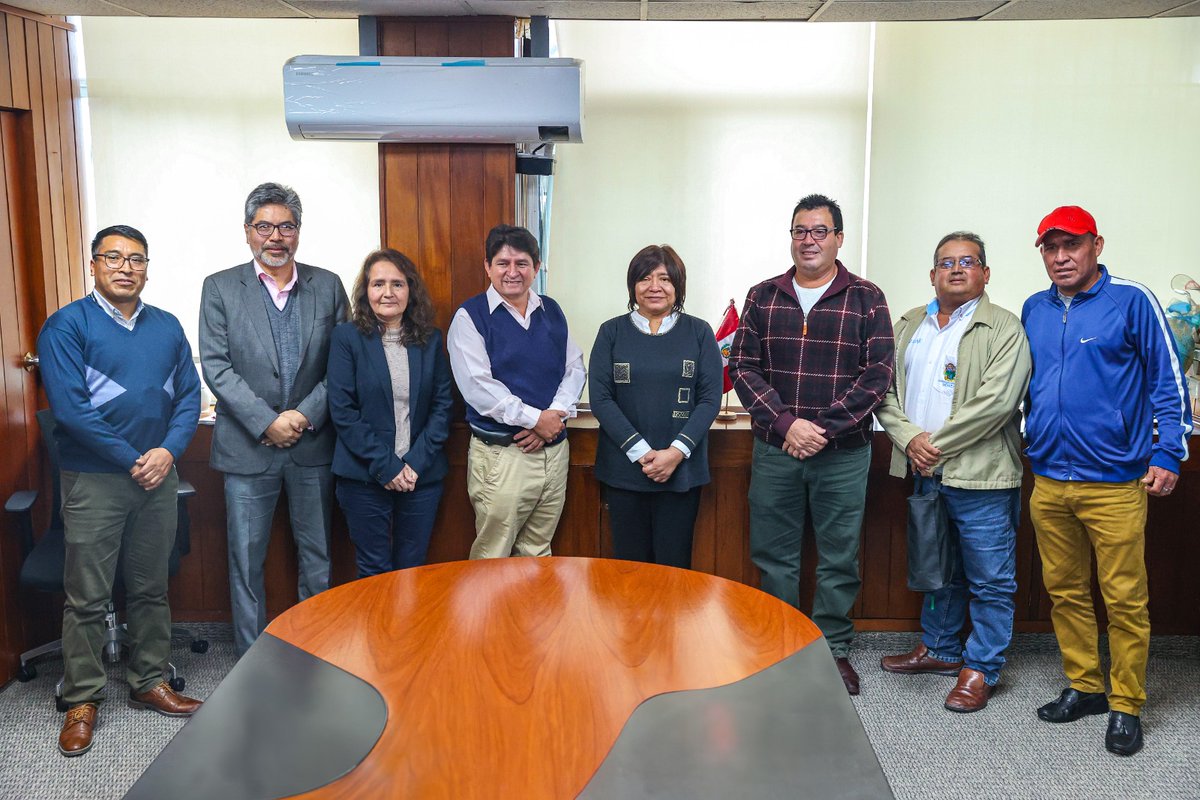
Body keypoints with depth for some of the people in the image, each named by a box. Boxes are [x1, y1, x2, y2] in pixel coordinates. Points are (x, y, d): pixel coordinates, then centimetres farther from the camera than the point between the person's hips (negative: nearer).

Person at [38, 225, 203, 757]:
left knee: (151, 588, 14)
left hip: (158, 476, 4)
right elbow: (70, 407, -15)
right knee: (87, 597, 4)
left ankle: (148, 683, 28)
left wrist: (168, 451, -10)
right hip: (93, 480, -4)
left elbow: (189, 395, 6)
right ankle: (82, 701, 18)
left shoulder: (166, 327, 9)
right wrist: (132, 460, -14)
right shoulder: (67, 325, -6)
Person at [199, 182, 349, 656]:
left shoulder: (328, 287, 5)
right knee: (246, 559, 6)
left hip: (313, 443, 2)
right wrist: (267, 422, -15)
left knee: (317, 555, 11)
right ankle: (252, 657, 20)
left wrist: (306, 415, -12)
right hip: (248, 446, -1)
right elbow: (215, 367, -7)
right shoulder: (220, 288, 1)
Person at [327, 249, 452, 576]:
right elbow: (342, 411, -7)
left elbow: (442, 405, 4)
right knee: (374, 573, 6)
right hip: (364, 477, -2)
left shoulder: (430, 339, 7)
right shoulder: (347, 337, -2)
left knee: (412, 570, 10)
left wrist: (416, 463, -8)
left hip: (423, 474, 3)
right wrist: (386, 466, -13)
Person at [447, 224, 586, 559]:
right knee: (492, 560, 1)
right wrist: (535, 418, -16)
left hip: (554, 451, 5)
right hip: (500, 454, -5)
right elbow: (477, 386, -14)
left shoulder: (552, 311, 12)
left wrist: (557, 414, -9)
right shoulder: (470, 316, -5)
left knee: (538, 554, 15)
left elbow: (575, 368, 10)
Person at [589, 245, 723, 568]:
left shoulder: (699, 332, 5)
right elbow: (600, 399, -2)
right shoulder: (612, 332, 4)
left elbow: (710, 398, -1)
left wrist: (676, 451, -13)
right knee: (630, 564, 5)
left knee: (674, 564, 4)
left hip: (681, 470, 0)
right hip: (624, 469, 0)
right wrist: (641, 452, -12)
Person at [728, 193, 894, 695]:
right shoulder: (763, 297, 7)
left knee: (840, 556, 7)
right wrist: (785, 424, -12)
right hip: (774, 450, 2)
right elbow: (743, 368, 1)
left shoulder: (866, 299, 1)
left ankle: (834, 648, 24)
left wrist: (824, 429, -14)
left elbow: (877, 376, -5)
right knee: (773, 553, 10)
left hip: (843, 453, -1)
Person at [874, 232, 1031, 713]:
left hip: (981, 476, -6)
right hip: (924, 474, 6)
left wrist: (936, 444, -15)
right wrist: (910, 439, -9)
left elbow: (995, 402, -17)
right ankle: (939, 649, 35)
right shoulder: (909, 325, 12)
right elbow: (885, 390, 7)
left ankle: (981, 668, 17)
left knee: (990, 580, 4)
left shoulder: (1004, 329, -6)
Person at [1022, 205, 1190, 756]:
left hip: (1114, 483, -5)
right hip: (1048, 481, 5)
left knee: (1125, 601, 1)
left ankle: (1126, 706, 15)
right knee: (1065, 592, 13)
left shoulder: (1131, 302, -4)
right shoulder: (1034, 311, 11)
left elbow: (1168, 380, -4)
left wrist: (1168, 453, -8)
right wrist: (1025, 441, 17)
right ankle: (1083, 687, 28)